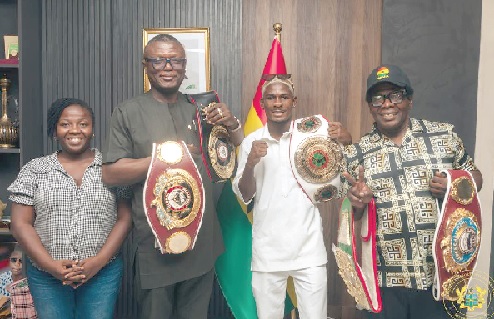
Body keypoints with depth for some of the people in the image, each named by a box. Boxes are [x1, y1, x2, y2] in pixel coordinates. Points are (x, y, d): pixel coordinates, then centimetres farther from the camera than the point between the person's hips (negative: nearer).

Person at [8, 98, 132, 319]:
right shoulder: (34, 170, 4)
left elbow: (125, 219, -2)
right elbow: (21, 224, 1)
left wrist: (98, 261, -13)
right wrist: (51, 265, -10)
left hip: (103, 273, -1)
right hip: (46, 274, 1)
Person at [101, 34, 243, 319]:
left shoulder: (201, 110, 9)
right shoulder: (129, 112, -1)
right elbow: (110, 174, -6)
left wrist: (233, 125, -8)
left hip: (203, 242, 3)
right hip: (155, 244, -3)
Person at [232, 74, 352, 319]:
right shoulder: (251, 142, 1)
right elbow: (244, 196, 1)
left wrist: (347, 141, -17)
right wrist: (250, 163, -18)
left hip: (309, 248, -1)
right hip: (267, 250, 1)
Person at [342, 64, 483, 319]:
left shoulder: (444, 135, 1)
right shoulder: (356, 154, 1)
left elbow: (475, 176, 11)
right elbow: (350, 216, 7)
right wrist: (357, 203, -15)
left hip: (442, 274, 1)